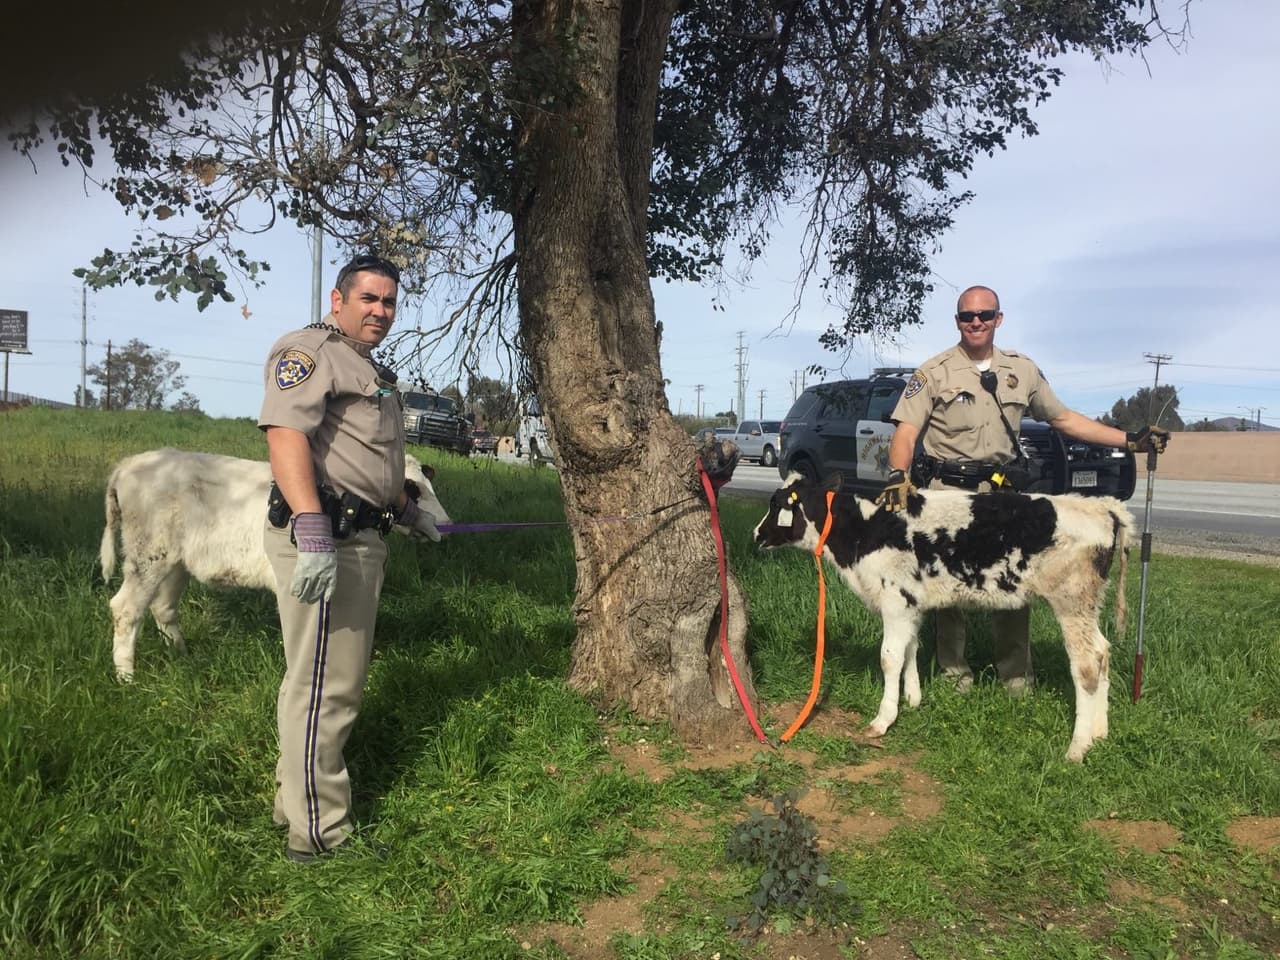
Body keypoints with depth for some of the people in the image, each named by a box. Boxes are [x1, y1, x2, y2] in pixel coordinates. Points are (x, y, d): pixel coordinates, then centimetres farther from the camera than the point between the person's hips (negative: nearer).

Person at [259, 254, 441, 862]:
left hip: (362, 538, 10)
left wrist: (408, 510, 44)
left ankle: (297, 800, 32)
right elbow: (285, 435, -23)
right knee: (325, 687, -5)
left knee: (332, 677, 18)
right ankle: (319, 835, 5)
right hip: (324, 537, -10)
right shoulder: (309, 349, -8)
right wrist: (313, 534, -33)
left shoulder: (370, 370, 24)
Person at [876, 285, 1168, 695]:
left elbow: (1064, 419, 16)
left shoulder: (1022, 370, 11)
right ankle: (953, 670, 17)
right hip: (946, 491, -2)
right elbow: (906, 430, -9)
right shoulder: (934, 372, 0)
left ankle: (1016, 674, 16)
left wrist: (1130, 440, 10)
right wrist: (898, 475, -27)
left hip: (1000, 491, 3)